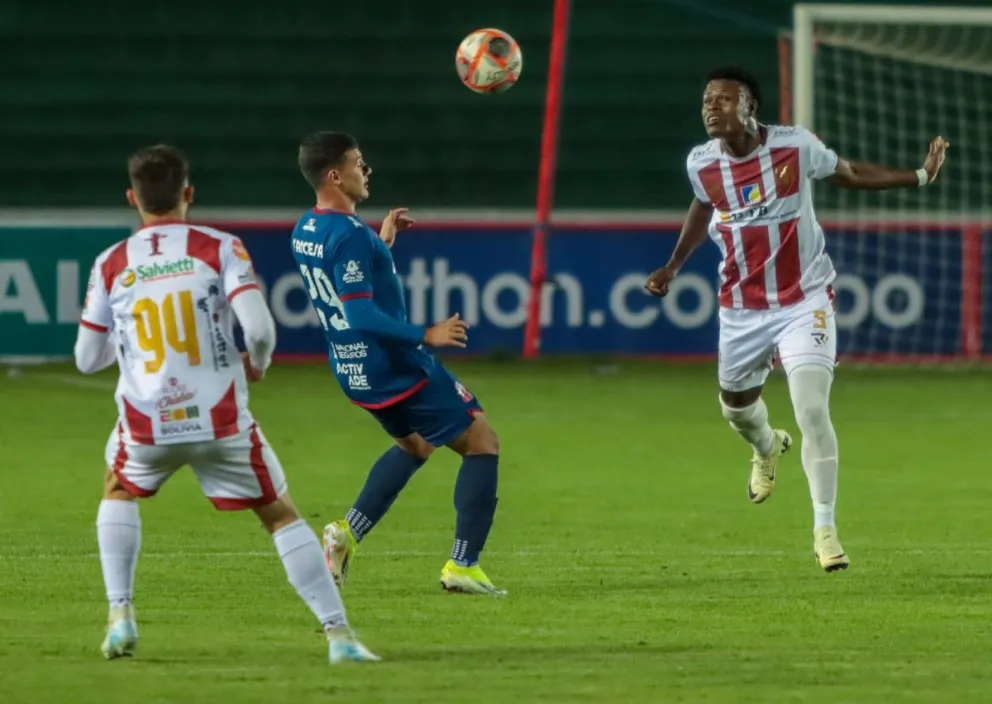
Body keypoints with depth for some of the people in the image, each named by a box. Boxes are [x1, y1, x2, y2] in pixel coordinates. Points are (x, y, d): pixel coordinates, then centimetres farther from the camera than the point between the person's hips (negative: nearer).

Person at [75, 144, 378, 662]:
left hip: (146, 425, 2)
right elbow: (259, 329, -17)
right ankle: (339, 634, 3)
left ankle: (120, 616, 18)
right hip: (220, 421, -2)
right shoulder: (219, 249, -5)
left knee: (119, 492, 32)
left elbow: (87, 359, 8)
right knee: (281, 516, 11)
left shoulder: (110, 265, 2)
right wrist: (258, 364, 6)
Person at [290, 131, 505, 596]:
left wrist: (382, 243, 24)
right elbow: (362, 315, -29)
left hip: (355, 373, 9)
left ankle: (348, 532, 15)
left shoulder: (304, 232, 6)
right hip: (397, 368, -9)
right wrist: (426, 335, -25)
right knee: (482, 442, 2)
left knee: (415, 445, 31)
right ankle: (463, 566, -4)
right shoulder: (349, 235, -23)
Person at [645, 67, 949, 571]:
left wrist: (919, 176, -8)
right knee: (736, 404, 21)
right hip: (742, 309, 4)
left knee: (812, 412, -16)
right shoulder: (702, 163, -8)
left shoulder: (795, 146, -17)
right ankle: (767, 448, 59)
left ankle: (825, 530, -7)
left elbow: (850, 173, -1)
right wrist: (673, 267, 12)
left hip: (804, 302, -4)